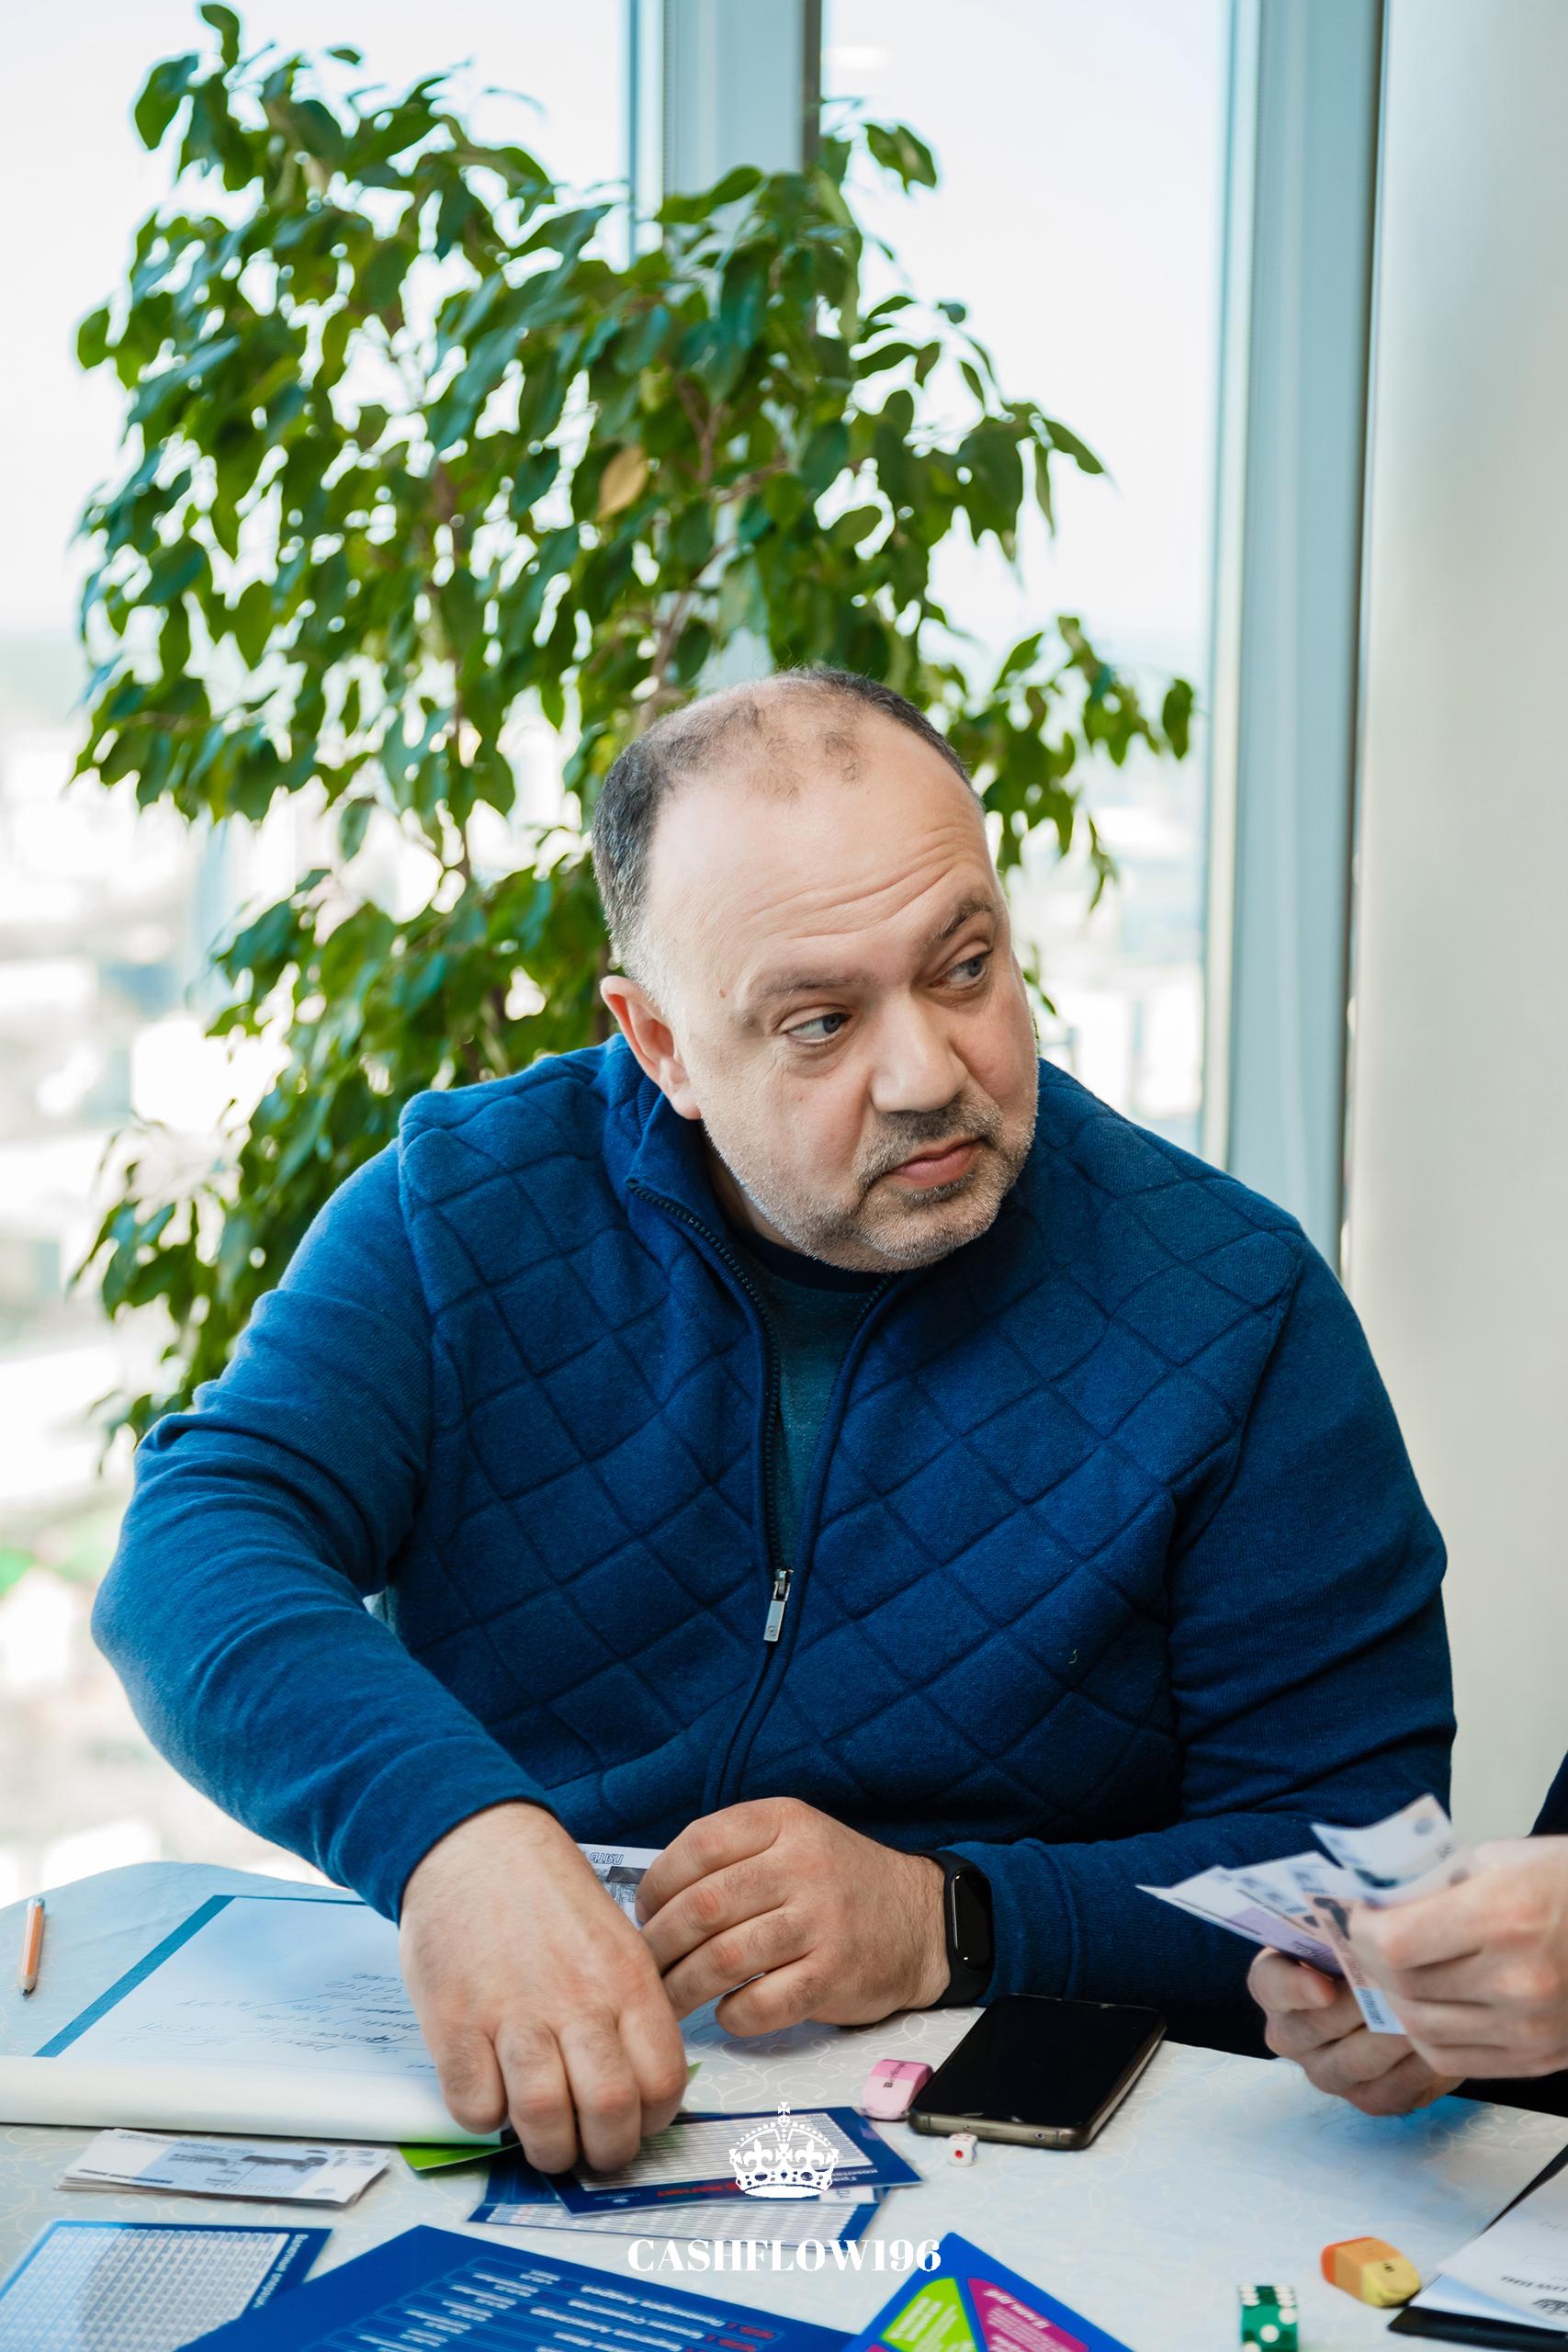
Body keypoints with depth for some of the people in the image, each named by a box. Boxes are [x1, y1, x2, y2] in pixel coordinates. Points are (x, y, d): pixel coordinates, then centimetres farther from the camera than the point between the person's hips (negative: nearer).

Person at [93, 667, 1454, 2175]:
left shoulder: (1232, 1306, -7)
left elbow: (1364, 1864, -6)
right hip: (478, 2097, 1)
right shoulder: (465, 1212, -2)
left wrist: (951, 1925, -21)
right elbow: (199, 1553, -15)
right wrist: (450, 1834, -35)